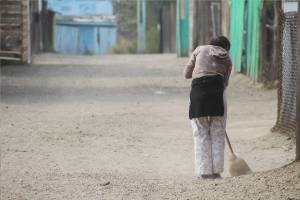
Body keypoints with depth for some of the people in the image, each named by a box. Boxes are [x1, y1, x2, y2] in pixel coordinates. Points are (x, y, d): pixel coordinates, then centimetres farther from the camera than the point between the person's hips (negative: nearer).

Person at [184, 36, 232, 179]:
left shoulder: (200, 49, 18)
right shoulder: (227, 59, 20)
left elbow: (187, 73, 16)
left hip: (198, 88, -1)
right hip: (217, 88, 1)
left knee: (201, 133, 6)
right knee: (217, 133, 9)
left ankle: (204, 171, 5)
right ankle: (216, 170, 9)